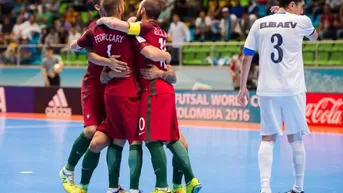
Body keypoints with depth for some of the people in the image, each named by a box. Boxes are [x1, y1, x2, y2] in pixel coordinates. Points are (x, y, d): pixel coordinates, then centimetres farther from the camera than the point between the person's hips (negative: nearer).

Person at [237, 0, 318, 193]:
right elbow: (315, 37, 24)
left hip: (267, 90, 2)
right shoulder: (302, 21, 0)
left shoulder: (260, 24, 5)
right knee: (296, 139, 9)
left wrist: (243, 87, 17)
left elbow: (247, 57, 8)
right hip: (293, 90, -2)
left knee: (268, 139, 6)